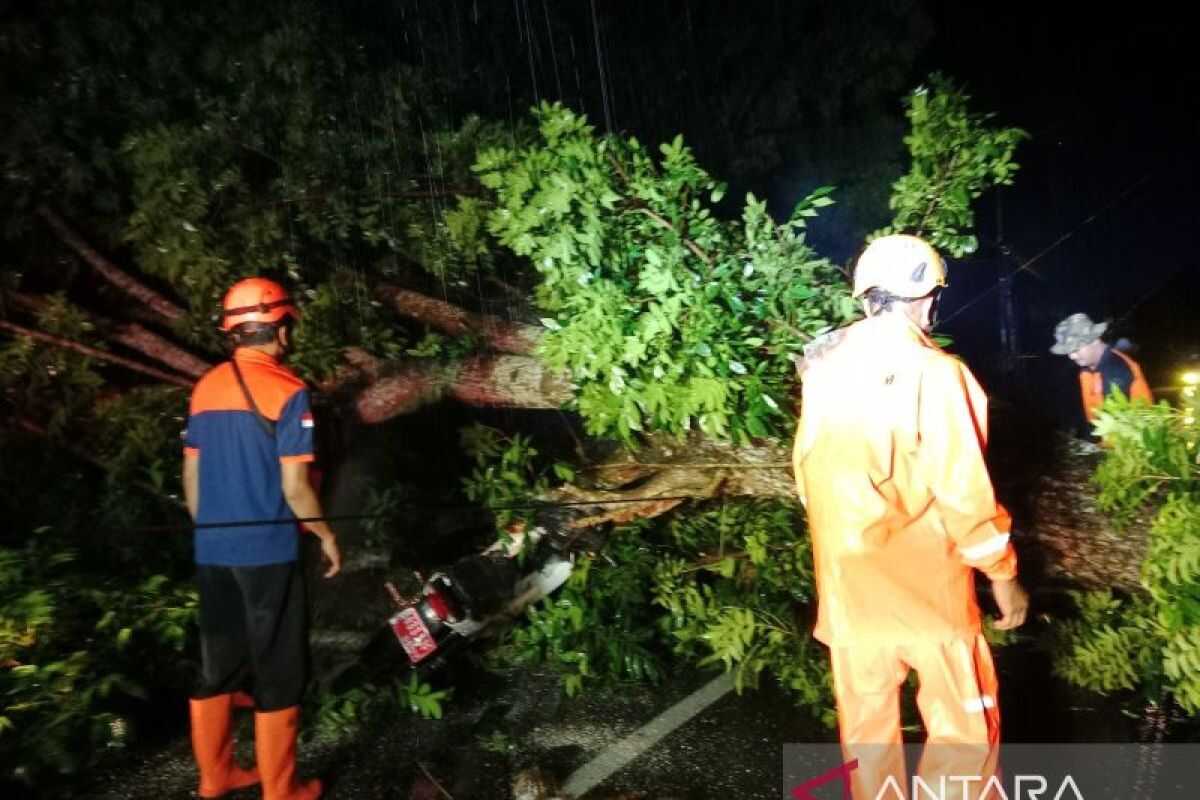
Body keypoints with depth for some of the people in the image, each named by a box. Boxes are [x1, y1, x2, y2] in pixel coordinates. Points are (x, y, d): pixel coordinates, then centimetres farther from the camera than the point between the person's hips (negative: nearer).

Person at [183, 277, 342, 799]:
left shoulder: (205, 387, 5)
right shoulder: (287, 391, -15)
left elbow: (191, 476, 10)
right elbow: (294, 487, -16)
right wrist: (326, 536, -2)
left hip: (211, 552, 7)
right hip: (267, 552, -6)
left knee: (218, 665, 19)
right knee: (278, 673, 7)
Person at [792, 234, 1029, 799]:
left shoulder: (824, 366, 1)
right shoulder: (931, 372, -17)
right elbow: (963, 491, -15)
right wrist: (1003, 574, -1)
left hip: (846, 574, 6)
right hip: (924, 580, -5)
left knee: (867, 715, 19)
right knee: (966, 723, 13)